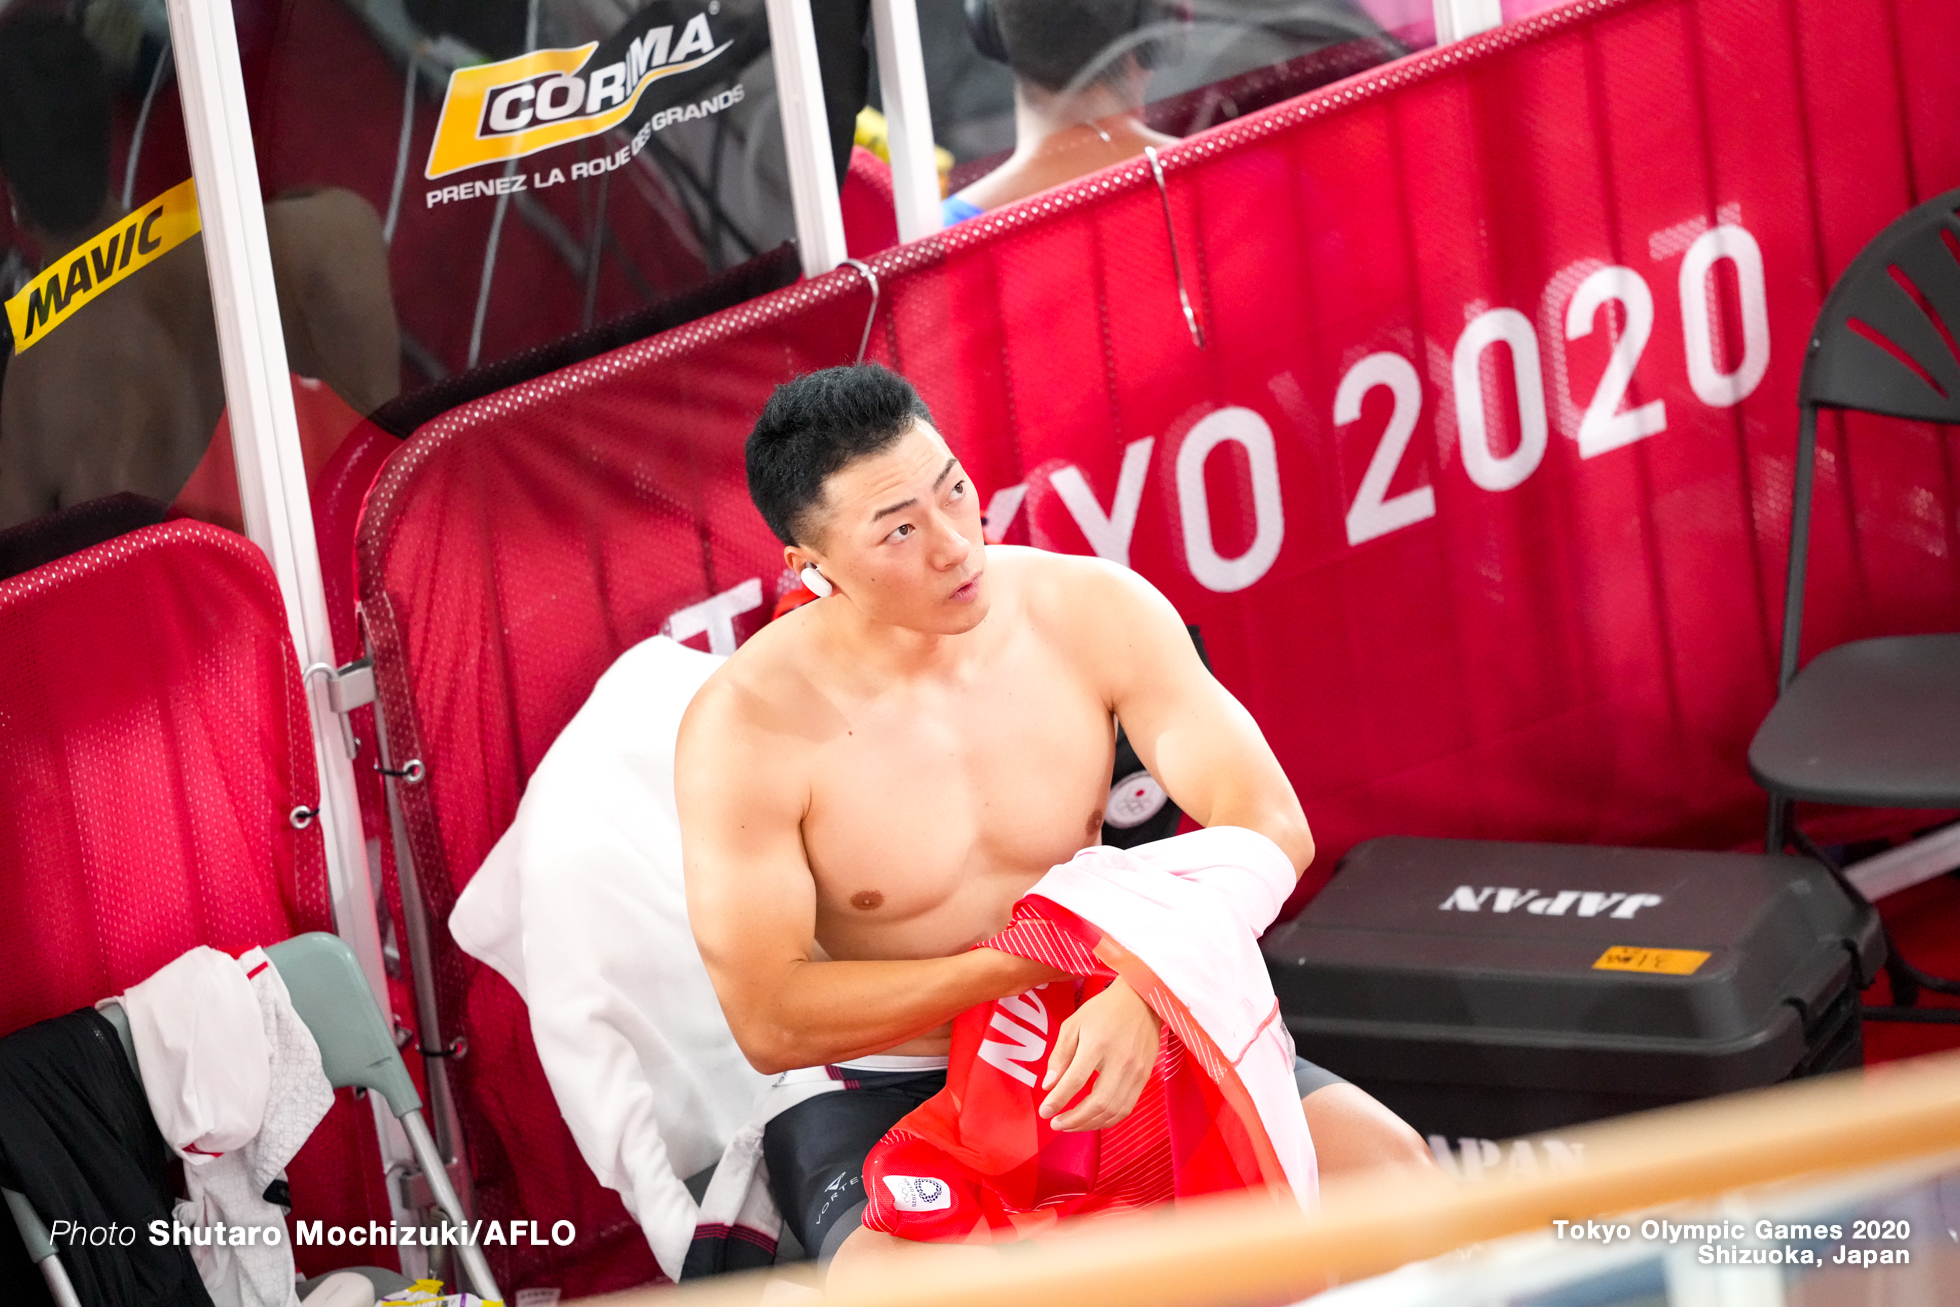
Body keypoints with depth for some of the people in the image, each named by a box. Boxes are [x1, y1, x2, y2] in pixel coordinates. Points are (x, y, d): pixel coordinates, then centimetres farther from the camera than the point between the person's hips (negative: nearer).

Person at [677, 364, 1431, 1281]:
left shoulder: (1092, 610, -9)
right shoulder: (744, 728, -19)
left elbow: (1269, 825, -14)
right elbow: (769, 1023, -19)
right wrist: (1029, 960, -19)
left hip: (1104, 1044, 4)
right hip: (879, 1095, -4)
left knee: (1386, 1167, -14)